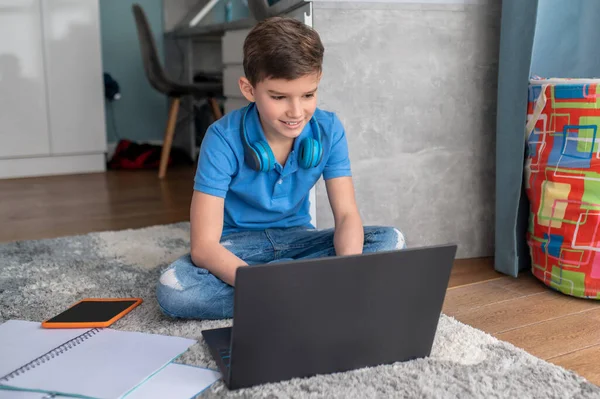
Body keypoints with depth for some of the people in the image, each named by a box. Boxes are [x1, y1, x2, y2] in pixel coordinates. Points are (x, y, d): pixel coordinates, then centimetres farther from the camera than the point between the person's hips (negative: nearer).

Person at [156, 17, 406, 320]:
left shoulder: (329, 130, -13)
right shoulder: (223, 139, -23)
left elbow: (346, 215, -14)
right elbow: (203, 246, -27)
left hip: (296, 238, 3)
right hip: (237, 245, -2)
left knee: (391, 241, -19)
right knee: (171, 289, -33)